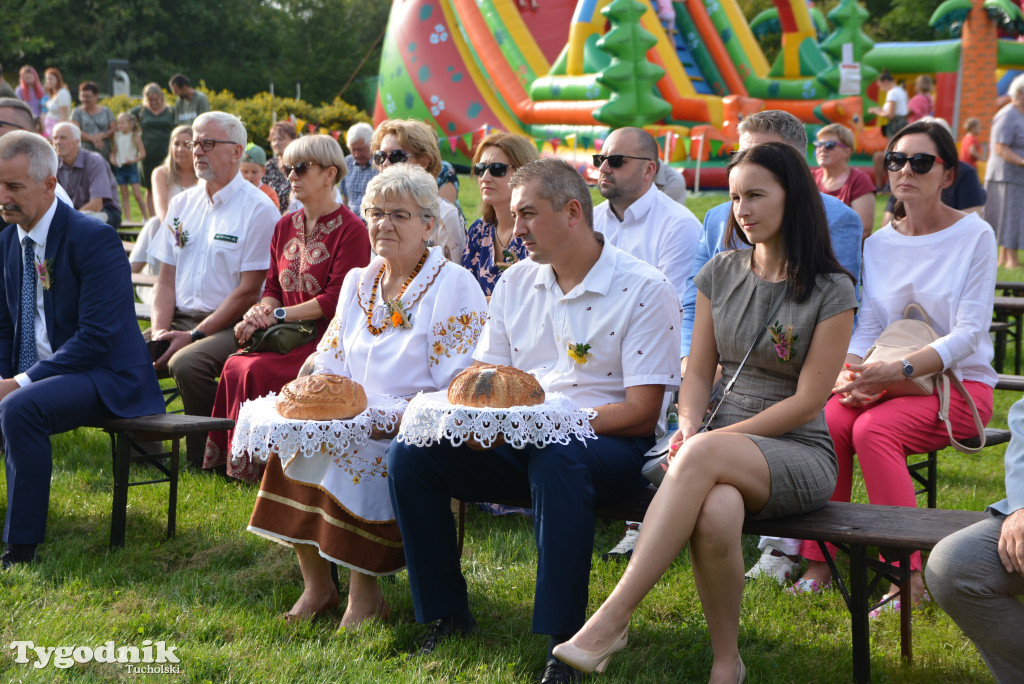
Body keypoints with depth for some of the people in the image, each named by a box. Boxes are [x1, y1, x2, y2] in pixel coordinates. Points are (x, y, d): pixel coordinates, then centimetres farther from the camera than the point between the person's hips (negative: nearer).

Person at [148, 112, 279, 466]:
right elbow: (166, 279, 14)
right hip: (180, 318, 6)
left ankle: (203, 462, -15)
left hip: (231, 325, -6)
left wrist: (194, 336, -16)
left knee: (186, 364, -33)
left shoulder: (258, 209, -6)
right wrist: (160, 330, -4)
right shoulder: (182, 204, 14)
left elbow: (248, 291, -11)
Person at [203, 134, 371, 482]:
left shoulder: (351, 230, -8)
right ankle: (236, 460, -10)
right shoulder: (285, 227, 16)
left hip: (327, 337, -6)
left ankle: (261, 467, -12)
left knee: (257, 372, -27)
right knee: (234, 366, -22)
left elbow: (336, 300, -13)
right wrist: (259, 314, -5)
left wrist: (278, 315, -13)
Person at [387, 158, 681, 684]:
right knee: (408, 454, -14)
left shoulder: (645, 290, -8)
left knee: (555, 458, -40)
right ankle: (447, 615, 0)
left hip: (609, 444, -6)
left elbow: (642, 414, -13)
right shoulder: (516, 282, 13)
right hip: (519, 442, 6)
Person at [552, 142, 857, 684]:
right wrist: (688, 429, -10)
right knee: (715, 513, -36)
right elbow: (698, 372, 13)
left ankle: (611, 620, -39)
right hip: (723, 452, 3)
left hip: (798, 452, -3)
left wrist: (707, 441, -15)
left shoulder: (831, 291, -2)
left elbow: (807, 400, -8)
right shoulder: (721, 274, 12)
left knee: (704, 456, -37)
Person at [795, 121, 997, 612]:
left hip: (960, 383, -4)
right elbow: (866, 327, 5)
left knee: (873, 429, -32)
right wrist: (849, 374, -18)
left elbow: (968, 332, -14)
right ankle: (818, 563, -18)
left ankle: (909, 576, -29)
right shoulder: (878, 244, 10)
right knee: (828, 420, -26)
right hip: (892, 383, 4)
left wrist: (900, 370, -27)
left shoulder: (975, 236, -5)